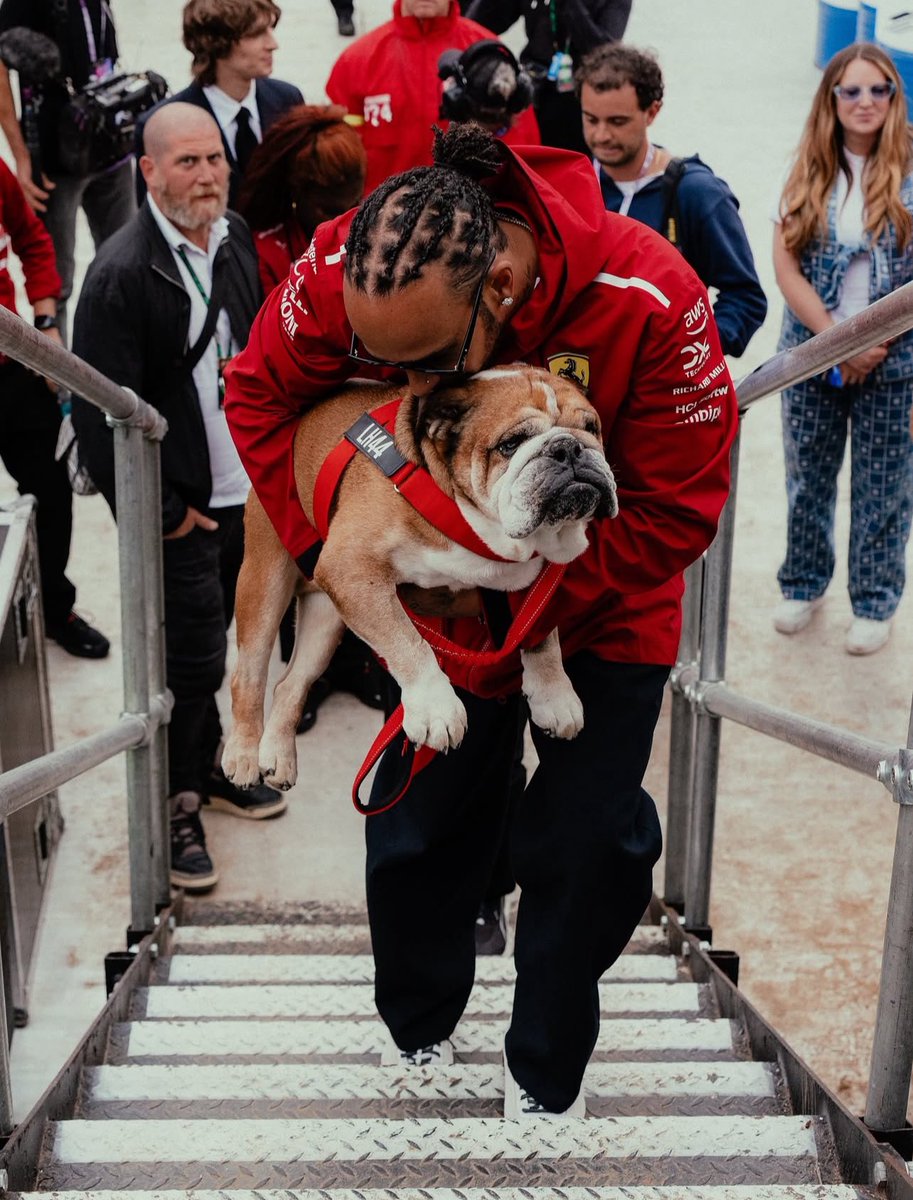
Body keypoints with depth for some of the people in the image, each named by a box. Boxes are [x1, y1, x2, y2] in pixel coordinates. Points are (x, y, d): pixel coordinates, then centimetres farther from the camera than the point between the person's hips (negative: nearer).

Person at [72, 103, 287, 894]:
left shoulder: (236, 240, 3)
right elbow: (103, 413, -18)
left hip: (241, 493, 6)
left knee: (207, 646, 20)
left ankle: (206, 767, 40)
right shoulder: (122, 273, -18)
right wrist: (161, 514, -14)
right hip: (180, 509, -6)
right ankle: (173, 808, 21)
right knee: (191, 659, 1)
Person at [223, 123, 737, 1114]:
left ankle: (544, 1078, 22)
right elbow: (257, 393, -6)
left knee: (587, 845, -2)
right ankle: (415, 1035, 33)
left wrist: (506, 601, -25)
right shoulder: (342, 274, -27)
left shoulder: (648, 301, -34)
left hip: (606, 600, -2)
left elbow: (678, 513, -24)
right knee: (418, 834, 5)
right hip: (446, 595, 2)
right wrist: (324, 547, -14)